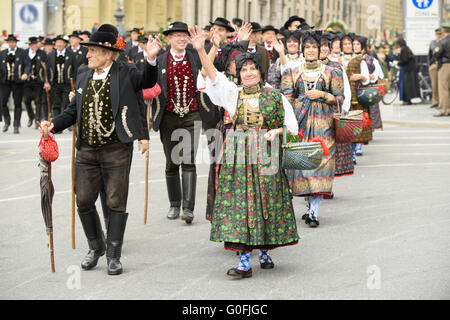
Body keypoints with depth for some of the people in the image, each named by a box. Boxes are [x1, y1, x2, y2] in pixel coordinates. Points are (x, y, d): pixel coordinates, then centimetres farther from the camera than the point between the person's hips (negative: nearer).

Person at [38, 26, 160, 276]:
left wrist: (151, 59, -35)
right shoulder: (83, 78, 11)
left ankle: (114, 256, 12)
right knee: (84, 201, 8)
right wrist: (53, 125, 2)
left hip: (116, 151, -5)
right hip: (86, 152, 5)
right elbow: (73, 111, 17)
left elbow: (147, 81, -19)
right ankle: (96, 247, 28)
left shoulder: (125, 74, -3)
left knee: (116, 203, 1)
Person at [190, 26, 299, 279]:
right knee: (239, 201, -5)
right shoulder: (233, 93, 6)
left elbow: (291, 125, 9)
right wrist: (201, 50, -20)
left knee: (266, 201, 4)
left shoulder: (274, 96, 4)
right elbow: (212, 75, -7)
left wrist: (275, 132, -11)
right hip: (238, 155, 0)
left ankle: (265, 252, 24)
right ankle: (245, 262, -6)